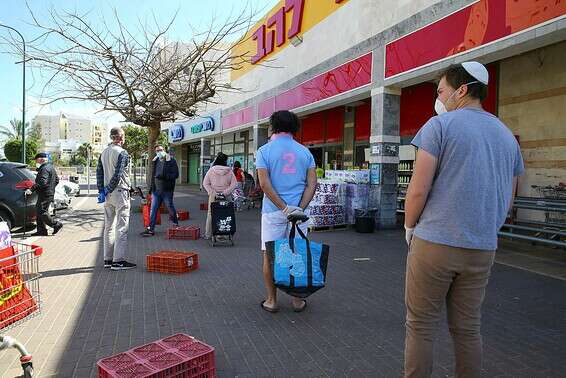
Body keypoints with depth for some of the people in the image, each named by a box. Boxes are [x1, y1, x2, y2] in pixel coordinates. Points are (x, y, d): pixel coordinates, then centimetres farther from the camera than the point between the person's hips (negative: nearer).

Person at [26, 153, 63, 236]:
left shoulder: (45, 169, -16)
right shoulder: (50, 167, 17)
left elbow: (42, 182, -29)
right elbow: (57, 180, 25)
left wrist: (31, 189, -31)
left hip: (45, 194, -11)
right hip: (50, 193, 11)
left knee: (42, 212, -8)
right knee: (39, 211, 13)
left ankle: (56, 225, -2)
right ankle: (41, 230, 15)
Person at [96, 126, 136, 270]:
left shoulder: (103, 153, 13)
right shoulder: (122, 153, -10)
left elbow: (99, 172, 11)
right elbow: (118, 175, -17)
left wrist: (101, 191, 8)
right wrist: (109, 189, -11)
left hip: (107, 194, 8)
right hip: (120, 192, -8)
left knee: (109, 226, 12)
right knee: (121, 227, -5)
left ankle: (108, 259, 18)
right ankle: (118, 261, -5)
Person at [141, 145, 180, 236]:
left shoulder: (171, 160, -5)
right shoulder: (156, 161, 14)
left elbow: (176, 174, -12)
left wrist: (164, 176, -24)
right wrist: (151, 187, 17)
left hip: (167, 190, -5)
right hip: (156, 190, 5)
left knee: (170, 208, 8)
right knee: (153, 210, 2)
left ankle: (176, 225, 27)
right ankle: (151, 229, 6)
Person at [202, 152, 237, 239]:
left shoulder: (211, 170, -3)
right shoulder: (229, 171, -2)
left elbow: (205, 183, -3)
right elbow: (234, 184, -4)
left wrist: (212, 192, -5)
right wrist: (225, 192, -5)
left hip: (213, 196, 0)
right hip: (225, 197, 0)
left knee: (210, 214, 9)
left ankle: (208, 234, 15)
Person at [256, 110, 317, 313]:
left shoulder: (264, 150, -2)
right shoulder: (305, 152, 6)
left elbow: (264, 184, -13)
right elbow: (312, 184, -3)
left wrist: (284, 208, -13)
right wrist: (299, 208, -10)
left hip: (273, 212, -2)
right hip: (299, 212, 2)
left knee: (270, 256, 10)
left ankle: (272, 300, 16)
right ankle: (298, 300, 19)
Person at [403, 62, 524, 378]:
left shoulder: (439, 125, -6)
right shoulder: (507, 135, 14)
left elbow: (418, 190, -11)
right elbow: (508, 201, 17)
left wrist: (410, 226, 4)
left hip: (434, 243, -6)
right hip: (482, 249, 6)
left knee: (420, 326, 6)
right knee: (468, 328, 15)